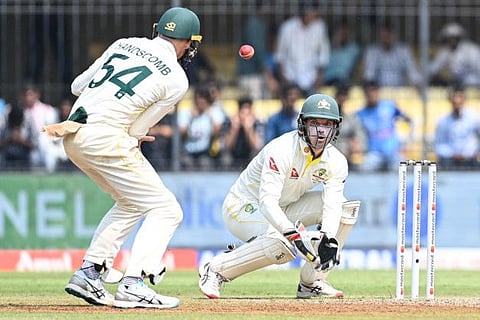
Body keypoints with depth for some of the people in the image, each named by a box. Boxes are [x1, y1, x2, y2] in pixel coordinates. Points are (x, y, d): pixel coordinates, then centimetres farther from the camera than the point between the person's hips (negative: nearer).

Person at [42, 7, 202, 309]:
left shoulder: (124, 44, 16)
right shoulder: (176, 80, 0)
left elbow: (78, 85, 20)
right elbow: (137, 131, 1)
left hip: (73, 137, 8)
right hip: (106, 137, -8)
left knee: (131, 203, 25)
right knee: (165, 210, 0)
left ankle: (88, 273, 17)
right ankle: (134, 286, -14)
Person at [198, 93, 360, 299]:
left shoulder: (336, 161, -10)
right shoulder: (282, 151, -30)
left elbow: (332, 205, -20)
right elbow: (267, 202, -39)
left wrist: (329, 239, -41)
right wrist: (294, 234, -54)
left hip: (285, 208, 7)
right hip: (244, 207, -7)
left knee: (346, 207, -10)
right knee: (282, 245, -38)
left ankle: (312, 282, -4)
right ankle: (216, 269, -17)